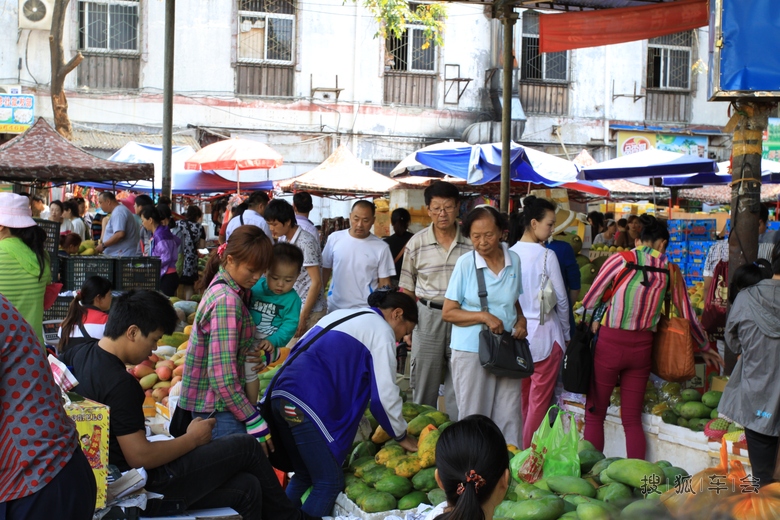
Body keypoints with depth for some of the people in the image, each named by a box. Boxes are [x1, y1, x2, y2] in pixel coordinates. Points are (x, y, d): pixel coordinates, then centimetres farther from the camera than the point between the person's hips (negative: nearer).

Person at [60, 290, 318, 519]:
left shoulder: (78, 354, 1)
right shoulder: (121, 384, -26)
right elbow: (140, 457, -26)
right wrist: (193, 438, -13)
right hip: (145, 490, -9)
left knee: (247, 488, 11)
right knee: (246, 445, 4)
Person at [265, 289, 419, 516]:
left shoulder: (340, 315, 26)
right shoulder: (381, 330, 2)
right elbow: (384, 393, -2)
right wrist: (402, 436, 11)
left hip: (281, 396, 9)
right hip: (307, 405, -9)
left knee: (305, 476, 20)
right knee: (330, 482, 1)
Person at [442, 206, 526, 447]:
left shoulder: (514, 261, 5)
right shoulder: (465, 263, -5)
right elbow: (448, 312, -4)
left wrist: (521, 320, 0)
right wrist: (484, 316, -17)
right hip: (471, 350, -3)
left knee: (508, 416, 3)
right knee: (474, 417, 3)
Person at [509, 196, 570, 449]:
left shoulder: (510, 254, 0)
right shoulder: (546, 256, -13)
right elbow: (561, 299, -7)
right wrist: (566, 334, 7)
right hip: (545, 333, -5)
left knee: (523, 398, 15)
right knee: (540, 400, 2)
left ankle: (521, 449, 22)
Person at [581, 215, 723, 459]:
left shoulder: (620, 260, -7)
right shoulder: (670, 271, 3)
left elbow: (589, 301, -4)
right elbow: (688, 315, 12)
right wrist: (705, 348, 26)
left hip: (609, 343, -3)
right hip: (641, 347, 3)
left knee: (595, 414, 9)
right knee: (633, 419, 13)